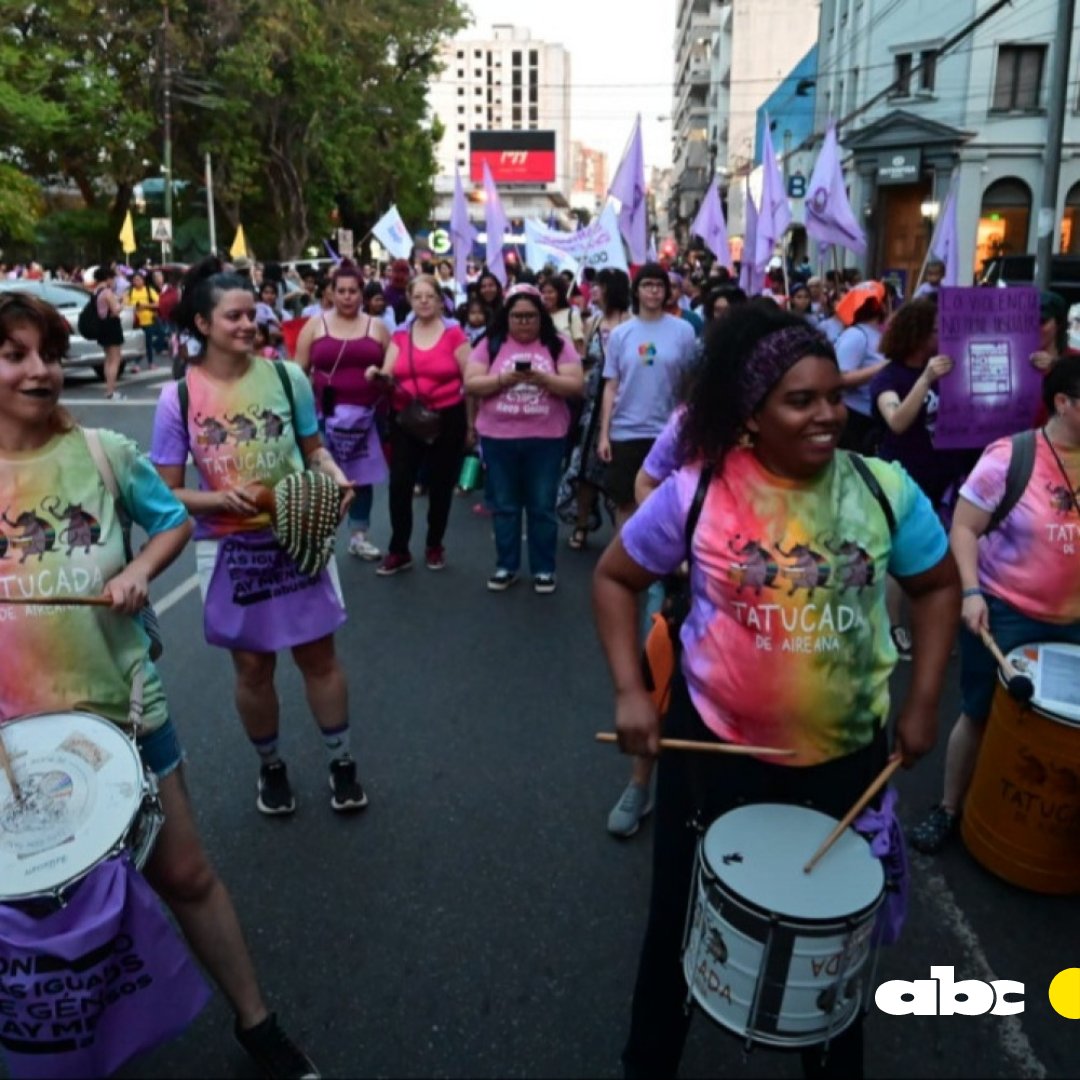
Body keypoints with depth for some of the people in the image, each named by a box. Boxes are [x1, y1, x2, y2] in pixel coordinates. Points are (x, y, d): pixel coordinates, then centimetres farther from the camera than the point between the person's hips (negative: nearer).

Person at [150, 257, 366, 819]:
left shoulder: (287, 377, -5)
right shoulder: (177, 398, -9)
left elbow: (313, 447, 8)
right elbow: (167, 493, -5)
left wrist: (337, 477, -13)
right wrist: (221, 499, -23)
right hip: (229, 550, 0)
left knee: (318, 655, 11)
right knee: (252, 665, 13)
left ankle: (341, 762, 31)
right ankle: (270, 768, 36)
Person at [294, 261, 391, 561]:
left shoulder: (377, 327, 9)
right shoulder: (315, 325, 5)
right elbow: (299, 371, 3)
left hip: (366, 414, 2)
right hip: (325, 413, -2)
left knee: (363, 475, 9)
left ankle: (359, 537, 21)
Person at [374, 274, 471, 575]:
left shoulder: (454, 334, -2)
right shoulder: (400, 336, 7)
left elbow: (470, 380, -2)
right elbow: (387, 375, 4)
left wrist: (471, 423, -3)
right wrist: (379, 376, -21)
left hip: (447, 418, -2)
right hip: (405, 420, 2)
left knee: (440, 486, 8)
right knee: (399, 485, -4)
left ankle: (434, 546, 25)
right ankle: (399, 551, 7)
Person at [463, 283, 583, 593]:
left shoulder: (558, 344, 1)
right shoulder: (490, 344, 4)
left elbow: (576, 386, -6)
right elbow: (470, 384, -2)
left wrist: (542, 378, -21)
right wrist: (504, 378, -17)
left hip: (545, 439, -1)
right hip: (498, 438, 1)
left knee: (542, 506, 6)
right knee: (503, 506, 10)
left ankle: (544, 569, 18)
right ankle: (506, 566, 23)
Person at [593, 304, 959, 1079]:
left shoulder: (885, 489, -10)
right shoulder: (695, 492, -14)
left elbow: (938, 586, 6)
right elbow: (615, 579, -2)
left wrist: (923, 703, 0)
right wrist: (630, 691, -12)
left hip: (846, 753, 2)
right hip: (714, 740, -1)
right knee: (683, 916, 16)